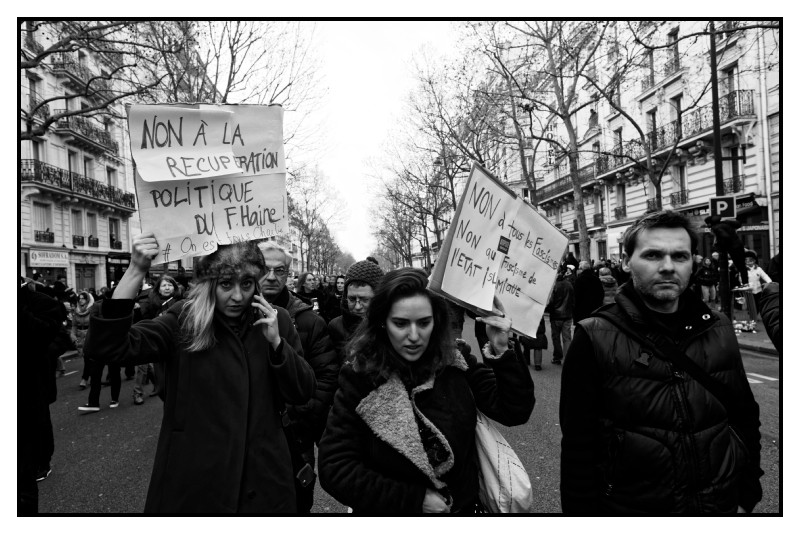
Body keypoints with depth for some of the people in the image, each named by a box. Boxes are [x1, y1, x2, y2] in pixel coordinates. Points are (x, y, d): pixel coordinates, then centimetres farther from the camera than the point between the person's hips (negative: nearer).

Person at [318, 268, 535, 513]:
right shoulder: (359, 377, -19)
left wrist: (501, 352, -26)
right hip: (390, 510, -2)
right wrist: (414, 500, -20)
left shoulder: (455, 363, -12)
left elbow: (515, 411, -13)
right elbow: (335, 469, -19)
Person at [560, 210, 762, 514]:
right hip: (628, 508, -4)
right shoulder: (595, 338, -15)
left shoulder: (718, 330, -1)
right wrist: (582, 510, -12)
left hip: (722, 504, 4)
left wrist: (748, 495, 9)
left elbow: (745, 418, 9)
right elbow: (579, 447, -13)